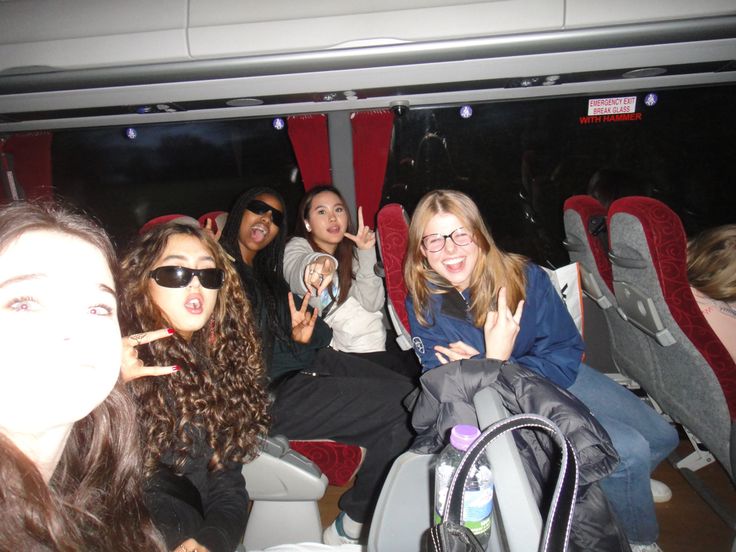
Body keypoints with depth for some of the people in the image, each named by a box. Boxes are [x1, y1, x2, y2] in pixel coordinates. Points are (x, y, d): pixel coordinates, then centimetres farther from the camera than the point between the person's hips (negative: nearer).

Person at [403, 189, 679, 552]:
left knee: (662, 436, 9)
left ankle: (621, 485, 39)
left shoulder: (523, 276, -19)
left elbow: (566, 358, -16)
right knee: (630, 450, -17)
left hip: (554, 377, 4)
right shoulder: (423, 305, -20)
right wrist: (494, 362, -35)